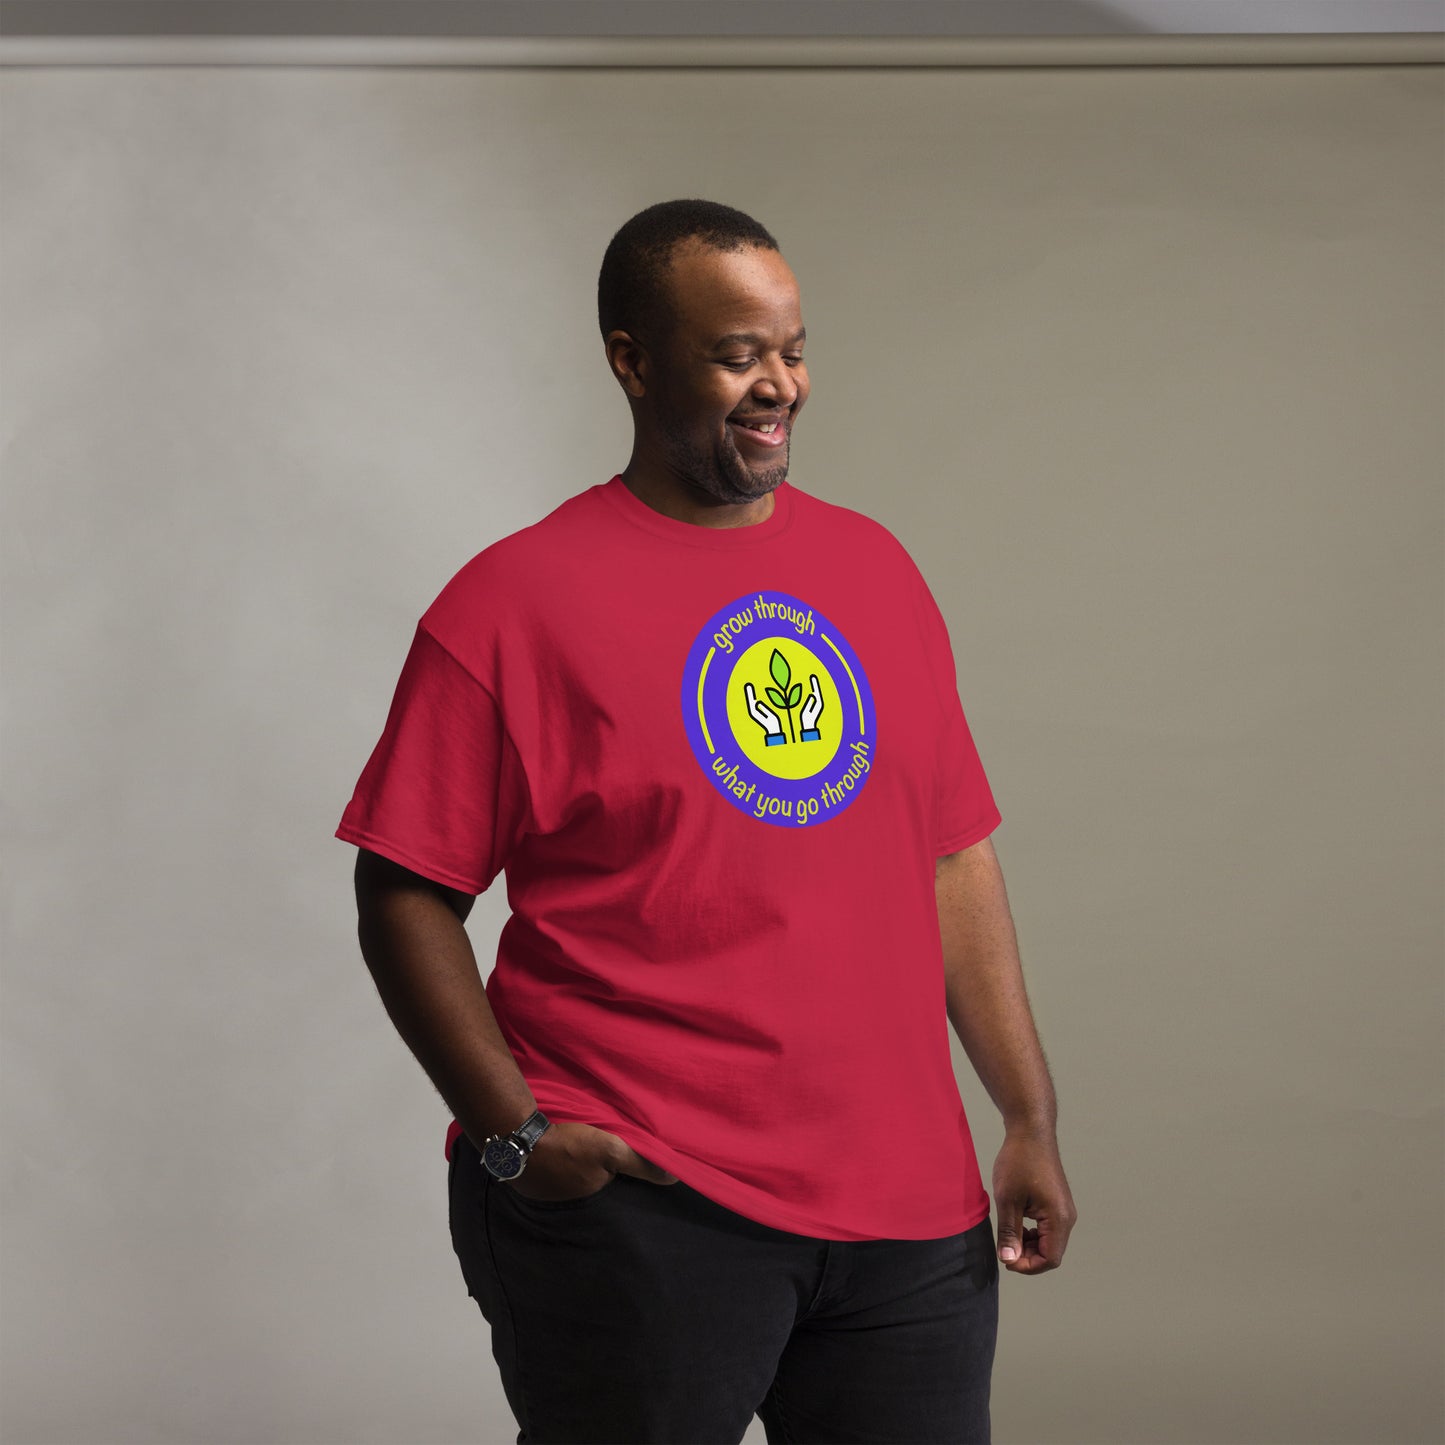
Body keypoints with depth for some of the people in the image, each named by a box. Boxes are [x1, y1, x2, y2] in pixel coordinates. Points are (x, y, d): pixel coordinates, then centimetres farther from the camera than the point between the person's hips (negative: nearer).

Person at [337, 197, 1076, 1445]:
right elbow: (404, 898, -6)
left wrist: (1030, 1119, 9)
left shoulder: (874, 568, 12)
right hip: (634, 1210, -5)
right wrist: (514, 1132, -14)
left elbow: (955, 860, 14)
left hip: (907, 1204, 5)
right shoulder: (516, 601, -4)